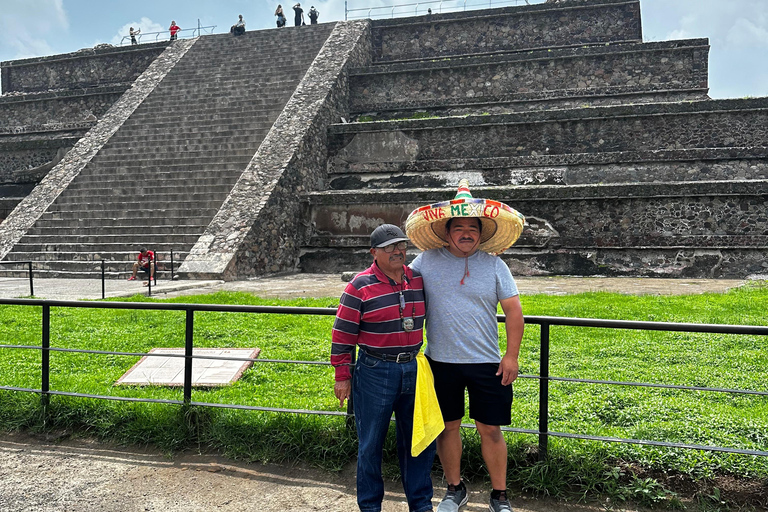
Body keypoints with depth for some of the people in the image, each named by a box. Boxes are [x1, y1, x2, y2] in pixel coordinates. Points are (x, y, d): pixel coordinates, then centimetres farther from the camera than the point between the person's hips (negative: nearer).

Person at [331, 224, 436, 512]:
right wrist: (342, 377, -6)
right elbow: (342, 334, -7)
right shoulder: (360, 286, -10)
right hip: (374, 373, -4)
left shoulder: (418, 280, 4)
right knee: (371, 444, 9)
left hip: (413, 370, 4)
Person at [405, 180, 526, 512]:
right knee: (447, 426, 12)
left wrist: (512, 355, -3)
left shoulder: (494, 265, -1)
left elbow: (513, 311, 1)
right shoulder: (427, 261, -1)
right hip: (441, 362, 1)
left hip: (486, 363, -1)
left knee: (490, 429, 7)